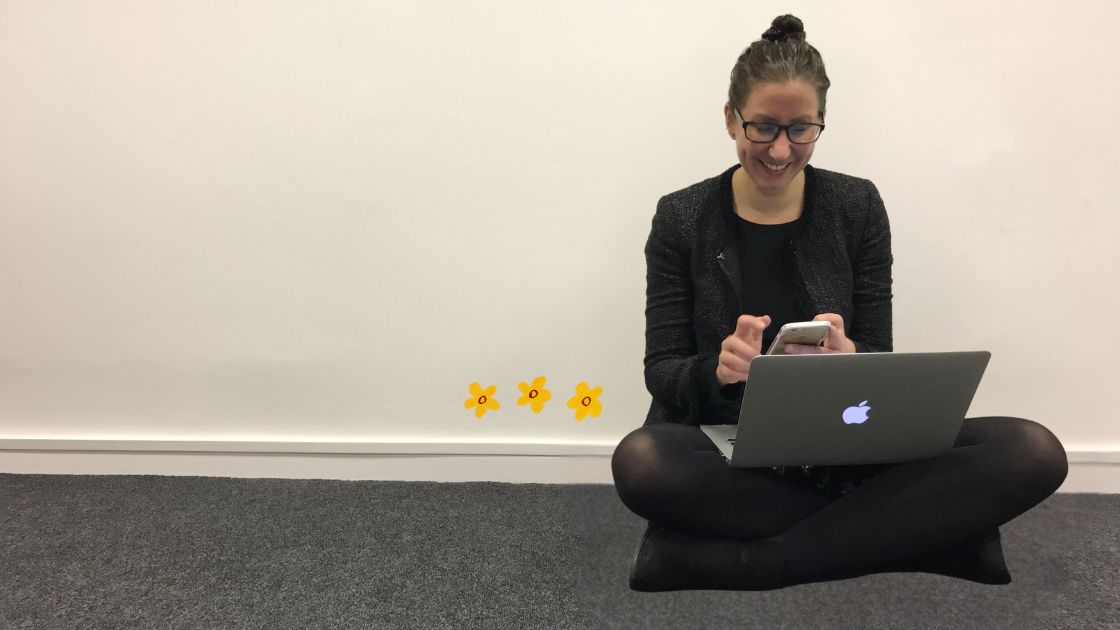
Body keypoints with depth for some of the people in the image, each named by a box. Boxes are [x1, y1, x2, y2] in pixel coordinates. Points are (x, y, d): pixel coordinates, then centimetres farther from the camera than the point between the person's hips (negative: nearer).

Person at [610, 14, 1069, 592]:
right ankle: (933, 533, -21)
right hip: (721, 446, -1)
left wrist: (846, 363, -23)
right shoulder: (681, 218, -1)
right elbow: (661, 370, -4)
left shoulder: (857, 208, 3)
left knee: (1033, 452, -22)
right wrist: (718, 371, -28)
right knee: (640, 461, -37)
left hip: (837, 443, 2)